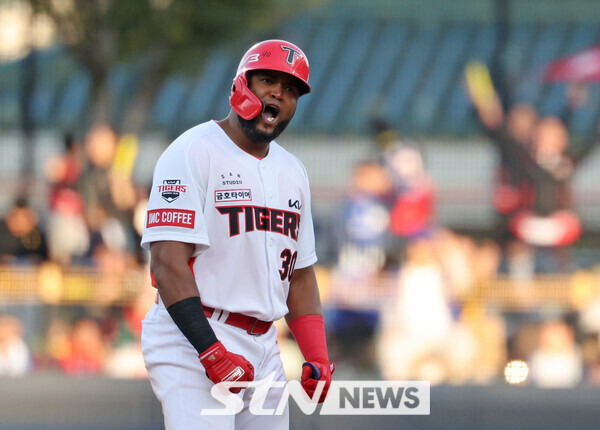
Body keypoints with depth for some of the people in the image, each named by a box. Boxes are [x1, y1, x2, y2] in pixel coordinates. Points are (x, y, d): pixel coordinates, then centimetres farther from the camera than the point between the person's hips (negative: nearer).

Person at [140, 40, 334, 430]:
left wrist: (318, 359, 8)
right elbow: (168, 263, -16)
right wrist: (212, 352, -23)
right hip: (193, 342, -8)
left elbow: (300, 275, 22)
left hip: (263, 350, 8)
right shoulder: (192, 153, -8)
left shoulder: (293, 171, 17)